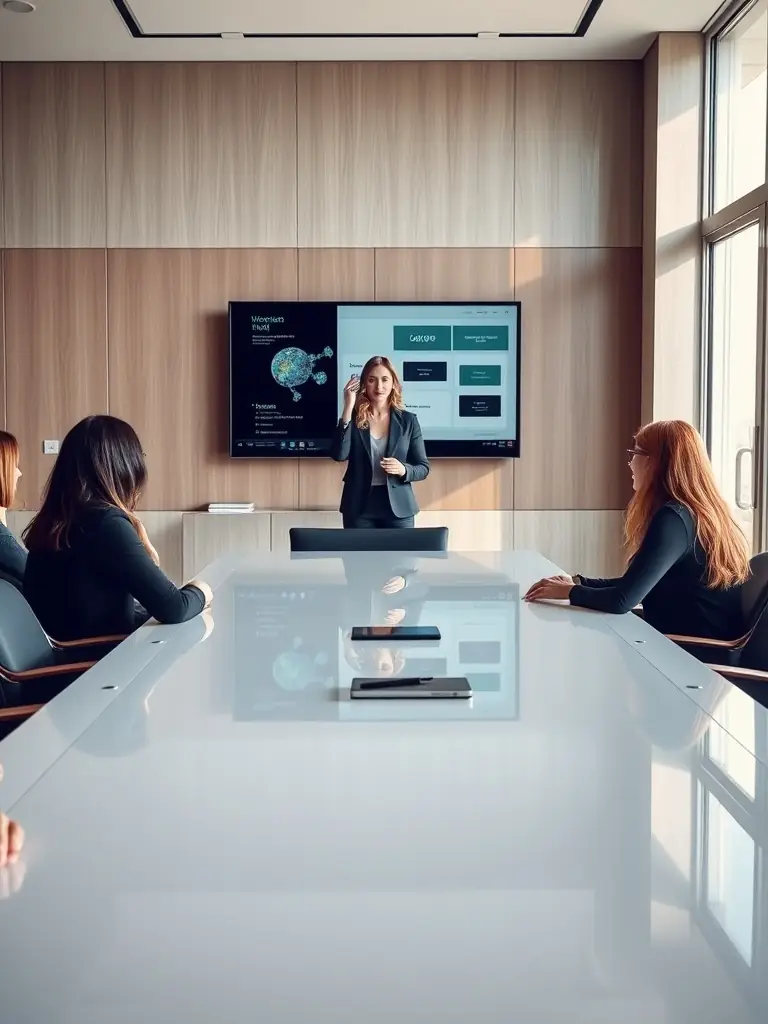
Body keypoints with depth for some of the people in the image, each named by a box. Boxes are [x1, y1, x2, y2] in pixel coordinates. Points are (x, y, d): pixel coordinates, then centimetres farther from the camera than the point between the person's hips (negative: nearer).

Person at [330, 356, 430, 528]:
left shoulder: (408, 420, 3)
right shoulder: (353, 418, 2)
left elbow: (423, 468, 6)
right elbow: (338, 455, -15)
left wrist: (403, 470, -16)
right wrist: (348, 409, -17)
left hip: (398, 508, 1)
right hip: (359, 507, 0)